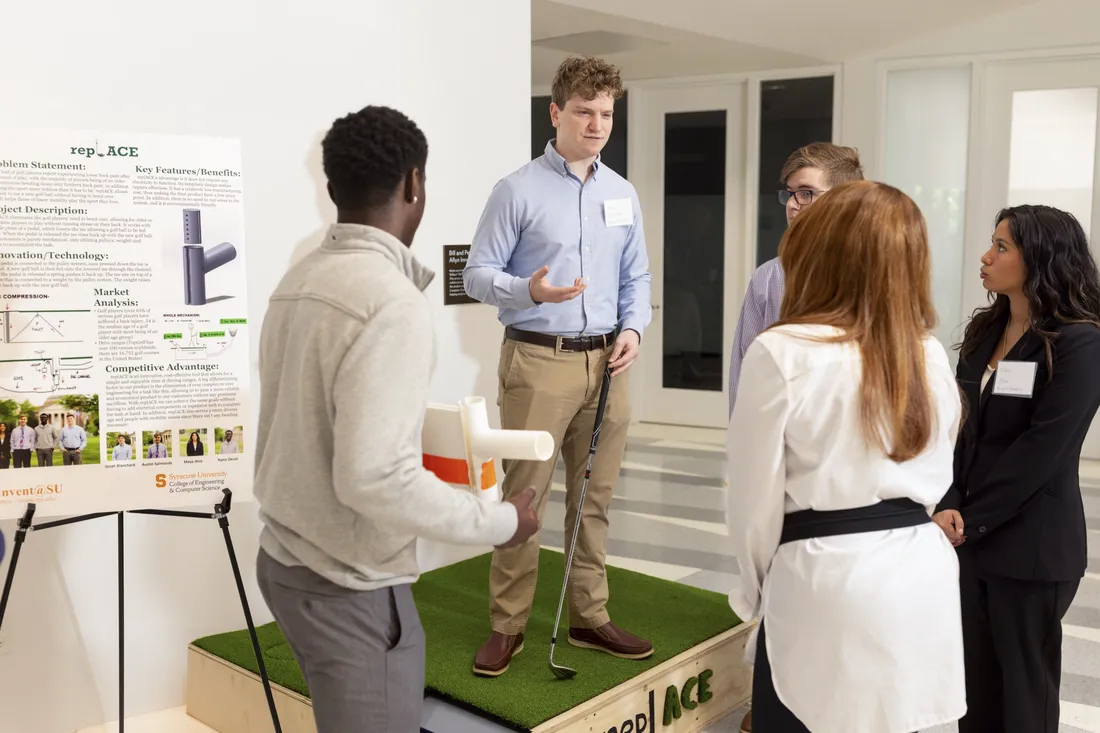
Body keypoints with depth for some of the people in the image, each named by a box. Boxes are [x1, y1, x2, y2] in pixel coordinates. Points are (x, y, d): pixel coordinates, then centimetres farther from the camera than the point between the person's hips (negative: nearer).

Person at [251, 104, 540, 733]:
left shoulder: (299, 281, 3)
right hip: (350, 587, -8)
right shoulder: (392, 300, -23)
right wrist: (498, 521, -14)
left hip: (287, 559, 8)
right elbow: (376, 478, -27)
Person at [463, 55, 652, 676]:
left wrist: (633, 329, -1)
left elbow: (637, 277, 16)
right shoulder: (518, 191, -4)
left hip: (606, 362, 5)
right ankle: (508, 626, 10)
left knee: (594, 498, 11)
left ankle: (590, 618, 23)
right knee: (524, 497, -2)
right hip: (539, 361, -5)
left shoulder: (624, 194, 12)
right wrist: (528, 290, -23)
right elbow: (477, 273, -5)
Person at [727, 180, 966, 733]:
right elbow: (935, 479, 12)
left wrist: (757, 586, 6)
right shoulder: (931, 357, 4)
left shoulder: (780, 353, -13)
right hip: (923, 575, 6)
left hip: (828, 581, -5)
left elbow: (755, 499, -8)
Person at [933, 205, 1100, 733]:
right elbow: (958, 426, 4)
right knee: (975, 677, 14)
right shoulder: (984, 332, 9)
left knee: (1024, 686, 9)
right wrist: (950, 507, -10)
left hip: (1031, 545, -6)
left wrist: (973, 519, -14)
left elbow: (1042, 449, -17)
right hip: (970, 537, 6)